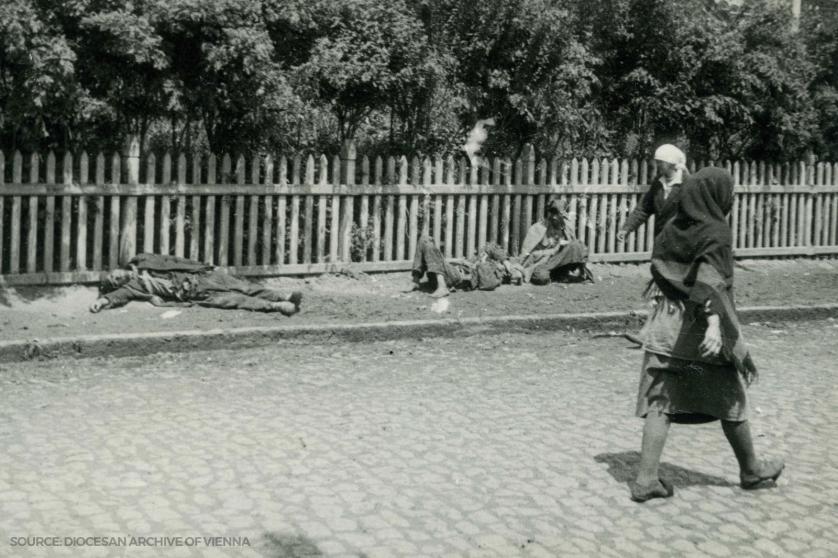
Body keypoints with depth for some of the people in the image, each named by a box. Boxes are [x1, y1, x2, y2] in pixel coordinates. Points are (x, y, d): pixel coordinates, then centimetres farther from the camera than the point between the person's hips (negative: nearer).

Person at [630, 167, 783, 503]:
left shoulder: (673, 228, 6)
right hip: (701, 331, -5)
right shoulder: (716, 232, -12)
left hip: (665, 326, 5)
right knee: (730, 402, 12)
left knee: (660, 402, 4)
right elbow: (711, 279, -26)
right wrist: (714, 323, -36)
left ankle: (646, 478, -4)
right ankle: (751, 471, 30)